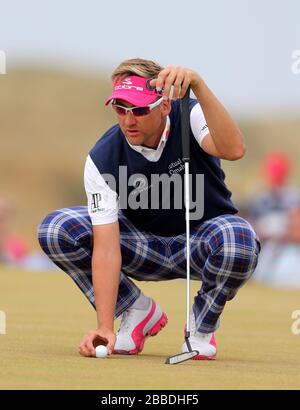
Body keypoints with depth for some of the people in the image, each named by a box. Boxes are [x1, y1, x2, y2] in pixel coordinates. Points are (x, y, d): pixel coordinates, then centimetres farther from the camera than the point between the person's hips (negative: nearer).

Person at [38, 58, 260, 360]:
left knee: (239, 238, -39)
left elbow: (234, 150, -45)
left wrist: (198, 85, -57)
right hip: (145, 245, 2)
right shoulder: (102, 159, -20)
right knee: (56, 230, -21)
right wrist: (105, 327, -36)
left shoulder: (191, 116, -21)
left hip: (202, 241, -2)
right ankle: (139, 312, -2)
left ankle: (203, 324, -7)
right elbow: (106, 246, -26)